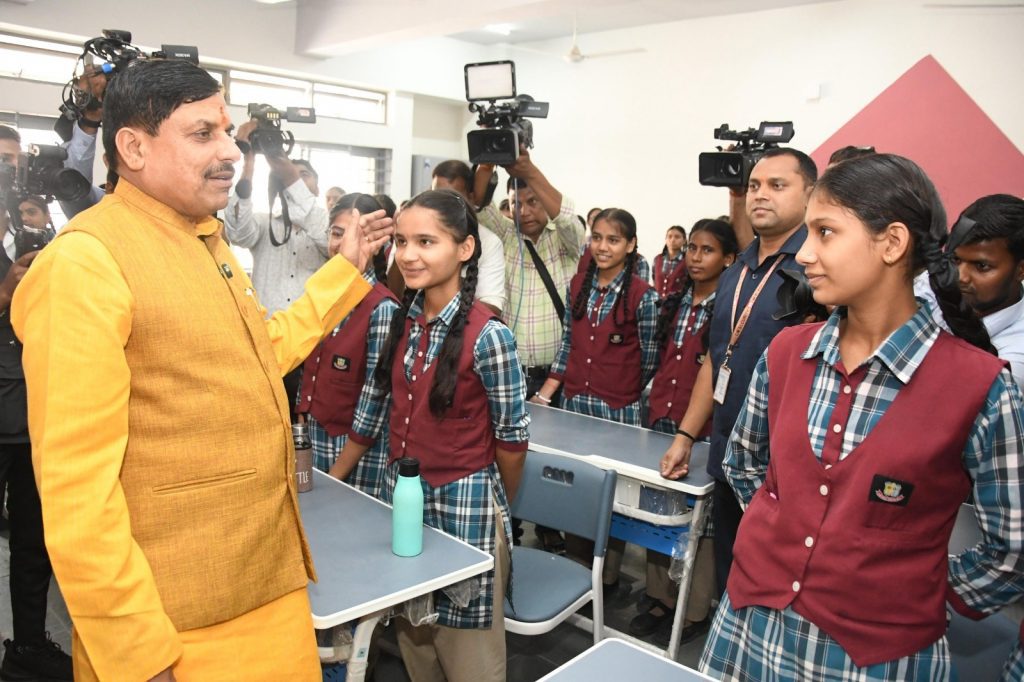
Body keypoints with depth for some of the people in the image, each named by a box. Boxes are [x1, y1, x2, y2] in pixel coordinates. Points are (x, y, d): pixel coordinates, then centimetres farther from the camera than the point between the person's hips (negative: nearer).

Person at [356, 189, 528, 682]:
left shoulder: (487, 335, -21)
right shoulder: (403, 318, -1)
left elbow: (512, 436, -11)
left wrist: (496, 506, 4)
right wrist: (336, 475, 14)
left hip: (464, 505, -6)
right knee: (413, 636, 22)